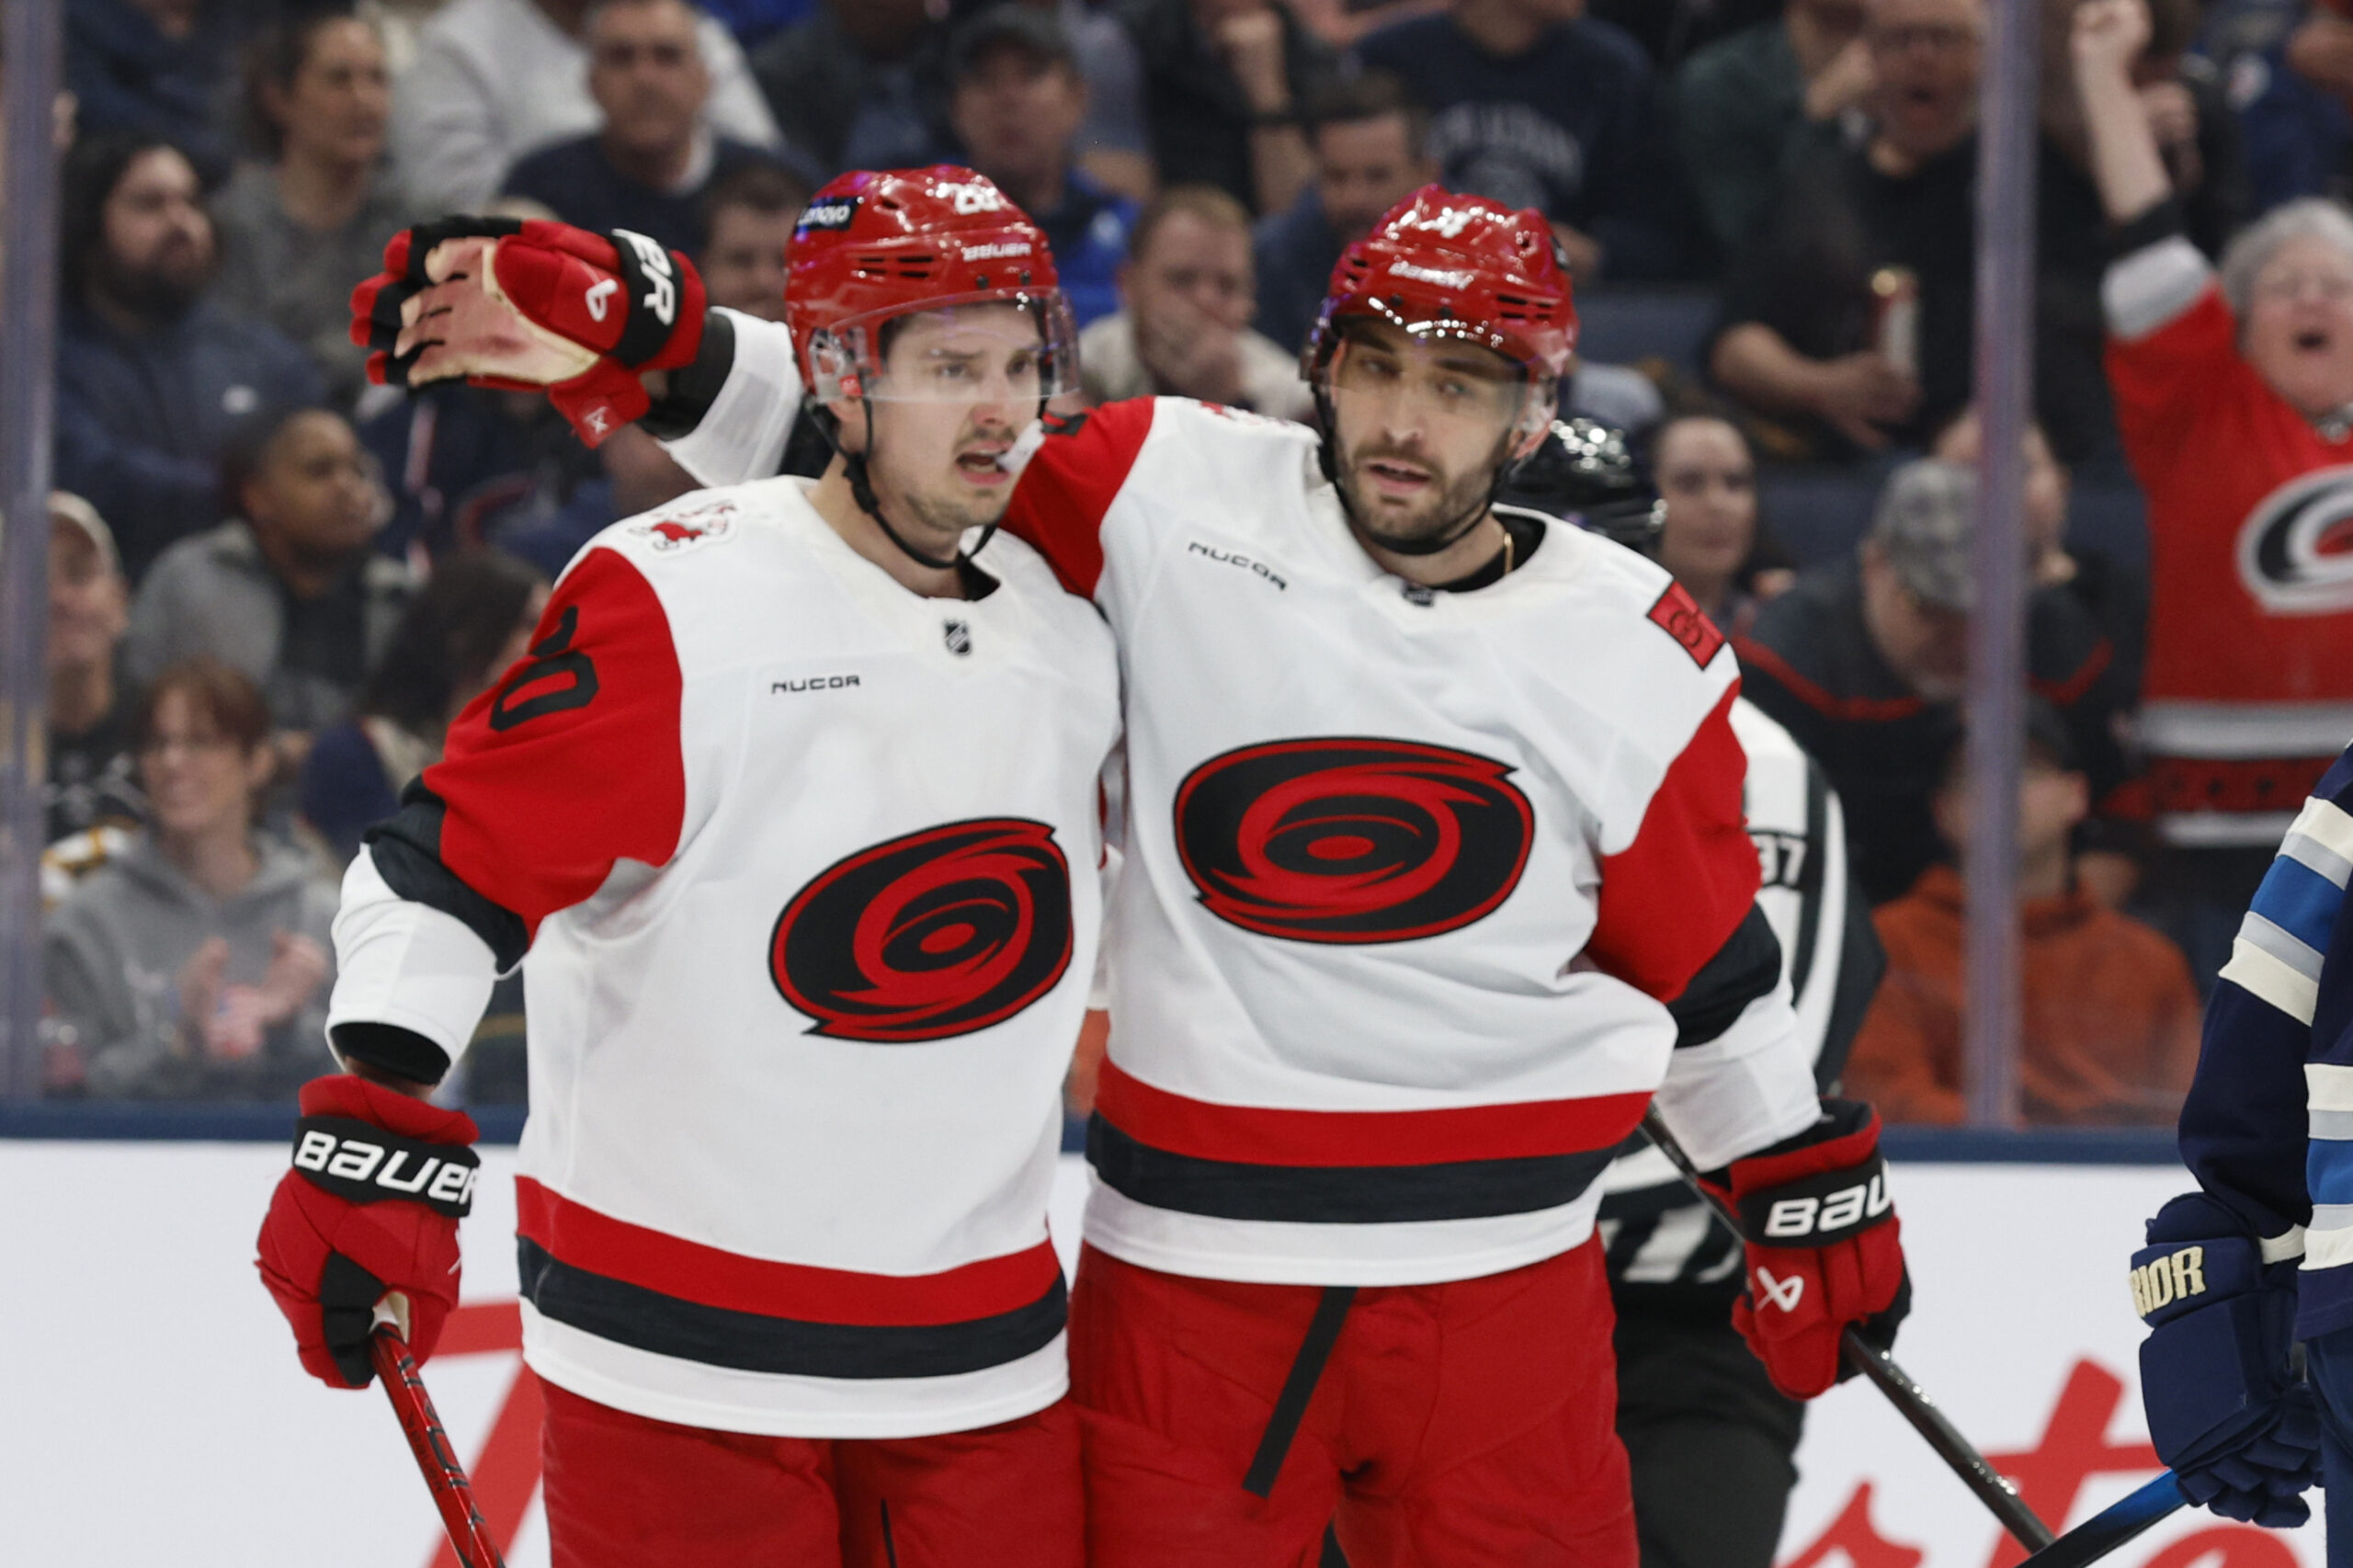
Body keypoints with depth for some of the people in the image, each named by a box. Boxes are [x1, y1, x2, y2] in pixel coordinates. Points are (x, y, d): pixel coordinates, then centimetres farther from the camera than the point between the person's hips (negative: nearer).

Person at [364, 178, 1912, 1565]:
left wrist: (1817, 1188, 15)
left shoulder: (1632, 656, 0)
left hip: (1496, 1275, 0)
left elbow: (1709, 966, 11)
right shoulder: (1185, 500, -4)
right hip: (1187, 1269, 0)